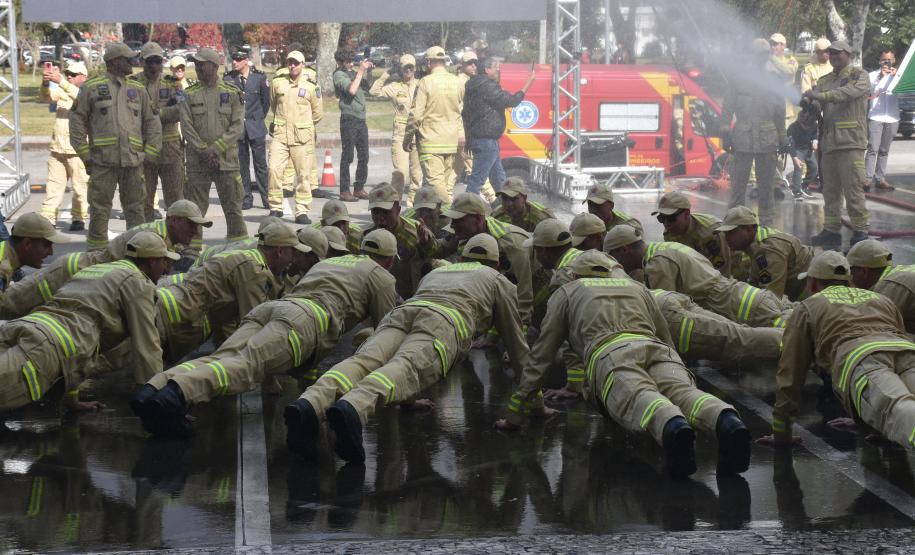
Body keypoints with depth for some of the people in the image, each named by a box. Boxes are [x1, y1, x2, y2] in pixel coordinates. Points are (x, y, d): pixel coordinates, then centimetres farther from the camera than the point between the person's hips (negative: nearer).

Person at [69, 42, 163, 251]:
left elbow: (152, 122, 16)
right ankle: (97, 249, 9)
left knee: (135, 206, 7)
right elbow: (77, 120, 3)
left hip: (133, 160, 3)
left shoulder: (137, 89, 14)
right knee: (100, 206, 1)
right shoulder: (92, 87, 3)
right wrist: (84, 153, -4)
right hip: (102, 160, -3)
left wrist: (150, 153, 6)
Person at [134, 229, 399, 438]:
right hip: (305, 318, -6)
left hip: (269, 307, 6)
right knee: (246, 365, -29)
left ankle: (153, 389, -45)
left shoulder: (324, 262, 44)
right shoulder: (380, 276, 23)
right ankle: (177, 393, -56)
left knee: (219, 360, -18)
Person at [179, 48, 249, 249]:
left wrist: (216, 148, -13)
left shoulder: (232, 93, 2)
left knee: (233, 206, 4)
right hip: (197, 161, 1)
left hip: (227, 158, -1)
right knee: (195, 207, 2)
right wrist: (203, 151, -12)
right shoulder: (189, 94, 4)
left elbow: (238, 126, -4)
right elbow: (186, 127, -1)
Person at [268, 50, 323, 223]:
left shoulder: (311, 87, 2)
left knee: (304, 174, -1)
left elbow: (318, 113, 13)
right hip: (280, 134, 1)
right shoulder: (277, 83, 7)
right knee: (274, 169, -9)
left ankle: (302, 211, 6)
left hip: (302, 137, -1)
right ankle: (275, 208, 1)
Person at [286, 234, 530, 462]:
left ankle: (311, 404, -52)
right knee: (404, 368, -29)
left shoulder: (436, 272, 47)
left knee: (363, 361, -21)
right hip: (445, 322, -4)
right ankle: (353, 409, -61)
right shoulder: (497, 279, 35)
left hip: (403, 311, 4)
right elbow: (517, 343, 39)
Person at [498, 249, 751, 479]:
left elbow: (541, 354, 29)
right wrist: (680, 373, 61)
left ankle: (674, 427, -65)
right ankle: (727, 422, -56)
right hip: (654, 347, 3)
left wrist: (516, 409, 32)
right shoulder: (636, 287, 43)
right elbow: (666, 339, 46)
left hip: (609, 354, -3)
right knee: (683, 393, -22)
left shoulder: (566, 293, 33)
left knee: (639, 399, -30)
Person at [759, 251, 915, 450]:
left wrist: (781, 434, 35)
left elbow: (790, 373, 27)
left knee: (898, 410, -34)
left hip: (859, 361, -4)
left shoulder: (808, 308, 31)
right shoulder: (881, 299, 44)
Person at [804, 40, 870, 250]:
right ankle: (831, 231, 12)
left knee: (853, 189, -8)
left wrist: (819, 96, -26)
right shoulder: (824, 81, 20)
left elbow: (848, 93, -18)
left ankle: (860, 231, -4)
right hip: (828, 142, 6)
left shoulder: (859, 76, 2)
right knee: (830, 191, 7)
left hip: (850, 141, -6)